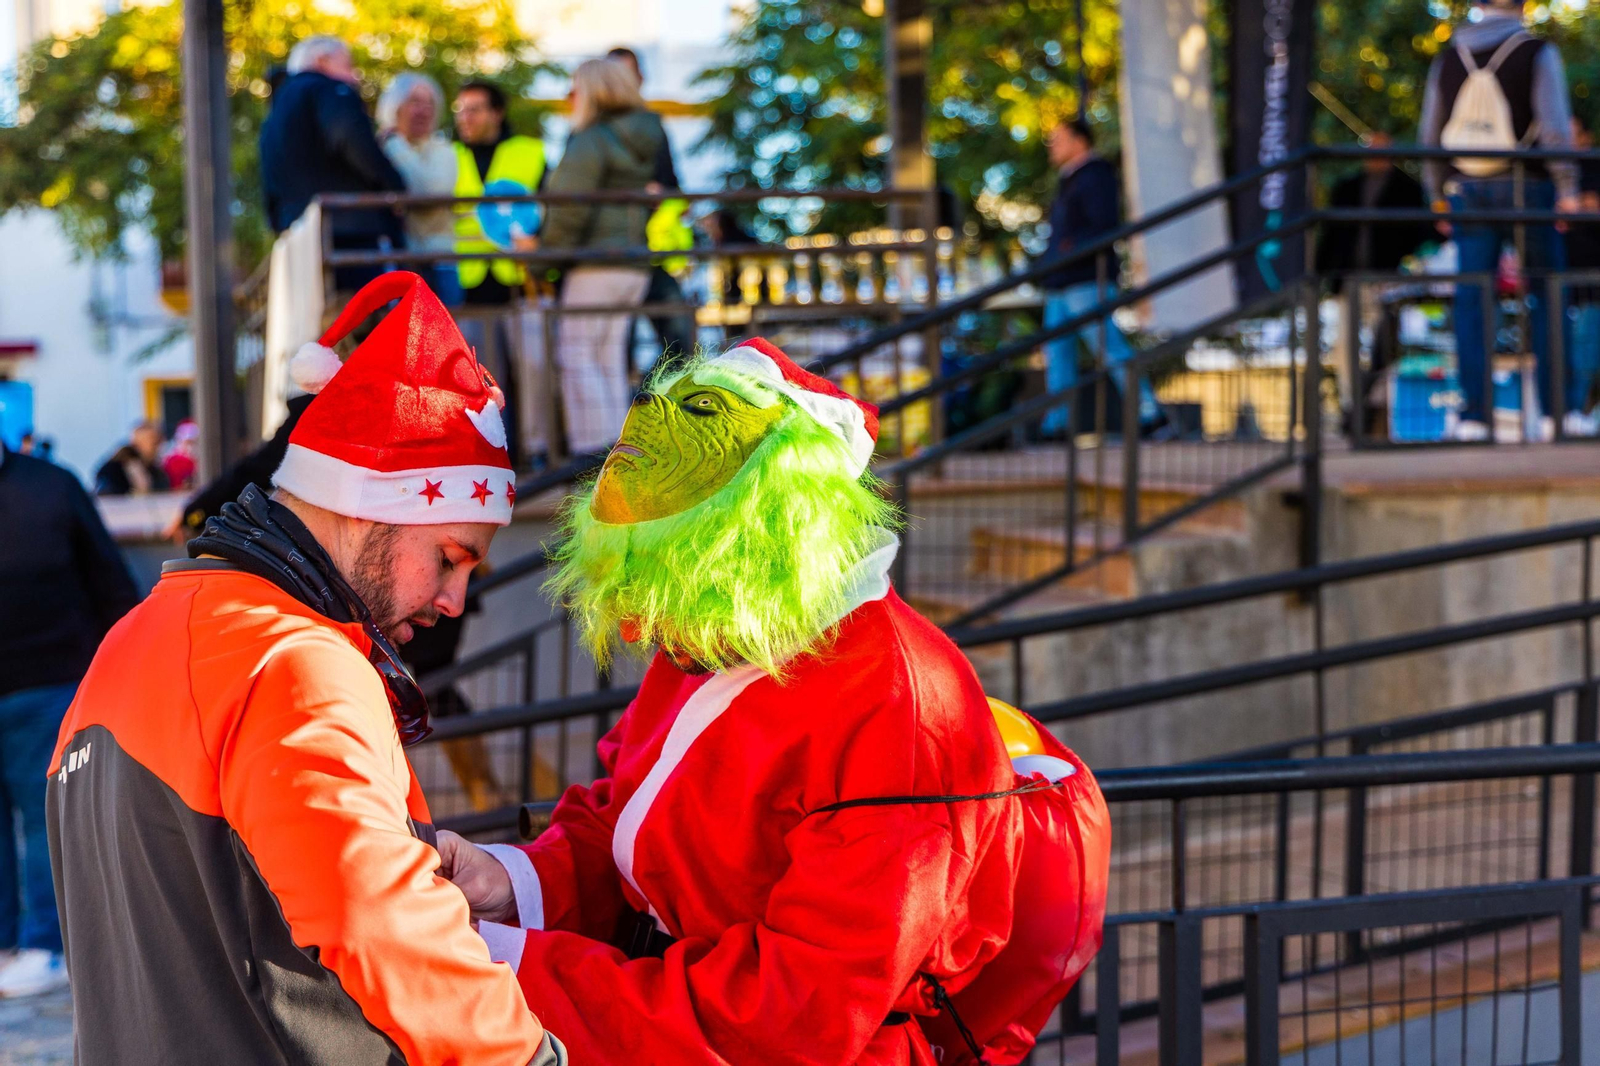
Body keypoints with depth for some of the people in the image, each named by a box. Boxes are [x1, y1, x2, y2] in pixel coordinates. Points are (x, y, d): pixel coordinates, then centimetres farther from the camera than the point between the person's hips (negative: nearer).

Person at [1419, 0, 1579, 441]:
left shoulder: (1447, 59, 8)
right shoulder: (1537, 53, -3)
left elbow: (1431, 136, 10)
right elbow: (1555, 127, -10)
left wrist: (1438, 198, 17)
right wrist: (1567, 188, -5)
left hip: (1468, 190, 3)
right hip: (1527, 188, -3)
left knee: (1472, 301, 3)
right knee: (1546, 297, 4)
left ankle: (1473, 415, -1)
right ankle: (1554, 410, 2)